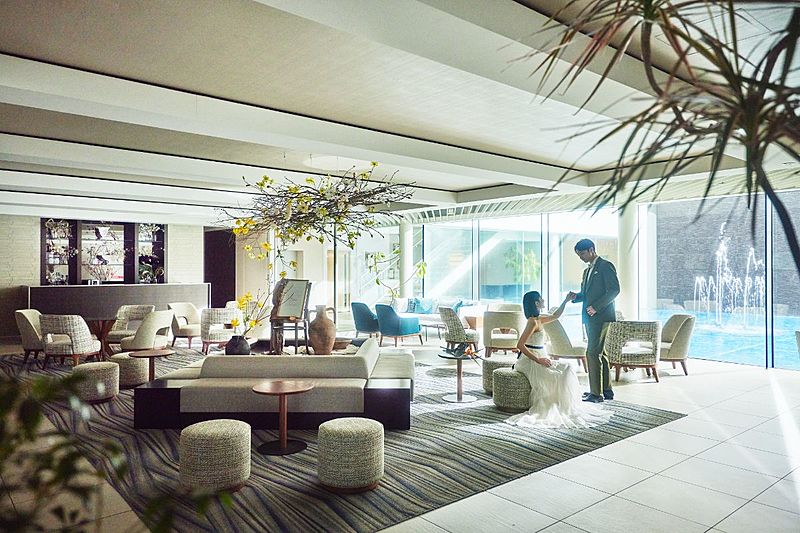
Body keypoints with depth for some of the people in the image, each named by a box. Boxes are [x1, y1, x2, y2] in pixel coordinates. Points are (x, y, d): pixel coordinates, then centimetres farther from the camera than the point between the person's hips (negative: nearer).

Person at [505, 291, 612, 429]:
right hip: (530, 361, -9)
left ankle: (568, 405, 0)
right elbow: (520, 345, -23)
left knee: (567, 368, 1)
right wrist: (538, 360, -23)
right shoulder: (533, 321, -17)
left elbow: (555, 316, 32)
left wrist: (566, 300, 30)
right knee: (559, 375, -18)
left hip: (538, 359, 9)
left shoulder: (538, 319, 11)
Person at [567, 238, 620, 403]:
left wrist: (596, 306, -19)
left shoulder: (605, 266, -6)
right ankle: (606, 391, 20)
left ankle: (596, 393, -7)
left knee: (593, 353, -11)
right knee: (599, 354, 13)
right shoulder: (587, 271, 21)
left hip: (601, 317, -9)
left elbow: (614, 289, -15)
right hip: (590, 318, 9)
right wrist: (575, 296, 3)